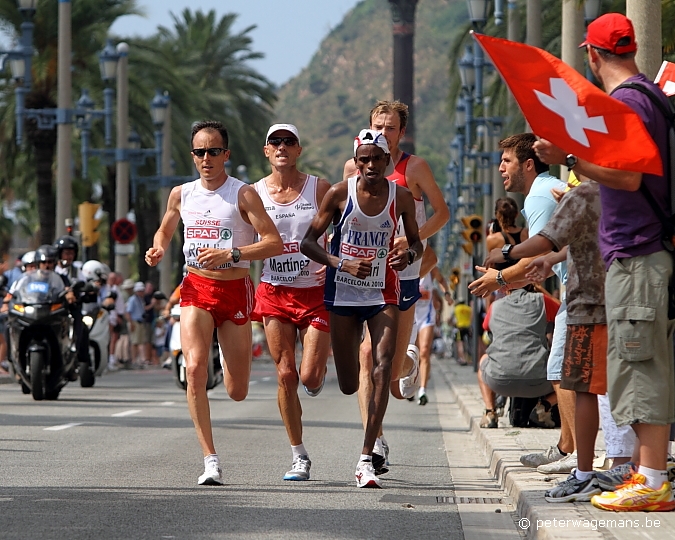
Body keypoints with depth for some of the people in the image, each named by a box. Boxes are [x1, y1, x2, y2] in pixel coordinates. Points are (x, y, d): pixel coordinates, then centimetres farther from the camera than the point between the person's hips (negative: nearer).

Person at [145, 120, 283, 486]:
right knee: (195, 369, -22)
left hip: (235, 290, -2)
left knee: (237, 392, 3)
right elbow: (165, 230, 26)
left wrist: (231, 254, -24)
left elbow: (275, 243, -12)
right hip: (196, 289, 2)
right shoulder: (181, 194, 7)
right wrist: (158, 249, 3)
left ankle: (231, 362, 44)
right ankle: (210, 461, -19)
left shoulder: (243, 195, -6)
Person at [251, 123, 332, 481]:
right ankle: (299, 457, 8)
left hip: (316, 291, -1)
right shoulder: (254, 193, 2)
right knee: (285, 375, -2)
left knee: (309, 377, -10)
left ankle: (319, 372, 30)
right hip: (275, 293, 1)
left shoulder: (319, 189, -2)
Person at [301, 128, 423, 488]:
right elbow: (308, 242, -4)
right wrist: (342, 264, -21)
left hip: (383, 293, 0)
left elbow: (415, 241, 12)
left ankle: (366, 459, -17)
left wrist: (409, 255, -13)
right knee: (348, 385, 4)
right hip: (343, 293, 0)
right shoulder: (340, 193, -7)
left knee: (383, 367, -18)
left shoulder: (401, 197, -3)